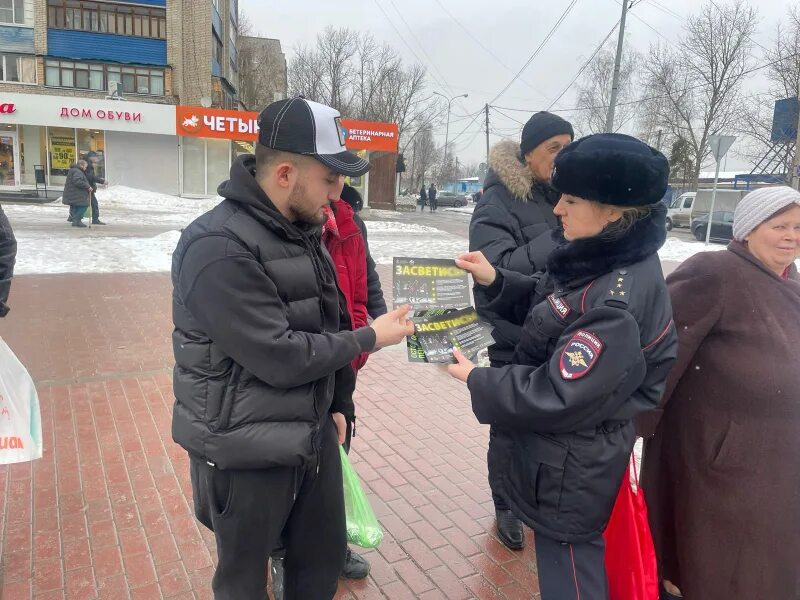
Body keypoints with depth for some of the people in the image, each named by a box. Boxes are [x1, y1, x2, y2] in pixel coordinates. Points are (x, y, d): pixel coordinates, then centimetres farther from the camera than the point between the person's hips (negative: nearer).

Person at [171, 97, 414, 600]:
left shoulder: (304, 228, 5)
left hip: (314, 433, 8)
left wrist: (336, 403, 14)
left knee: (325, 559, 23)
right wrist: (370, 338, -14)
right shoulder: (219, 246, -24)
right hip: (247, 451, -7)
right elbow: (280, 357, -26)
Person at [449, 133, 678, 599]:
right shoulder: (604, 261, -2)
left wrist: (477, 380, -16)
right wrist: (495, 281, -3)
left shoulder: (618, 300, -31)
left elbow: (556, 397, -29)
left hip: (570, 477, -9)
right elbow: (550, 305, 12)